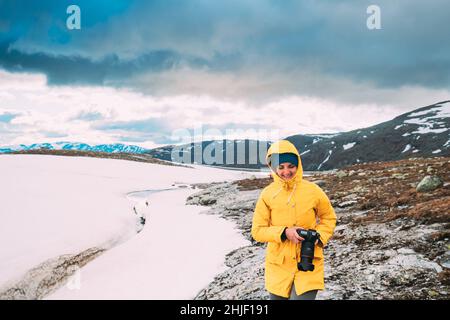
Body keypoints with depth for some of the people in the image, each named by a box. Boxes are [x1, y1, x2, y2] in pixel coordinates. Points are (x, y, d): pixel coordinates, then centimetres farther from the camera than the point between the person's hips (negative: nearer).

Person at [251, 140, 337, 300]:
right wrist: (284, 233, -19)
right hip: (278, 264, 1)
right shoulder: (267, 194, -6)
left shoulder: (313, 191, -5)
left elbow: (329, 218, 10)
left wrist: (319, 237, -8)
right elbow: (257, 230, -4)